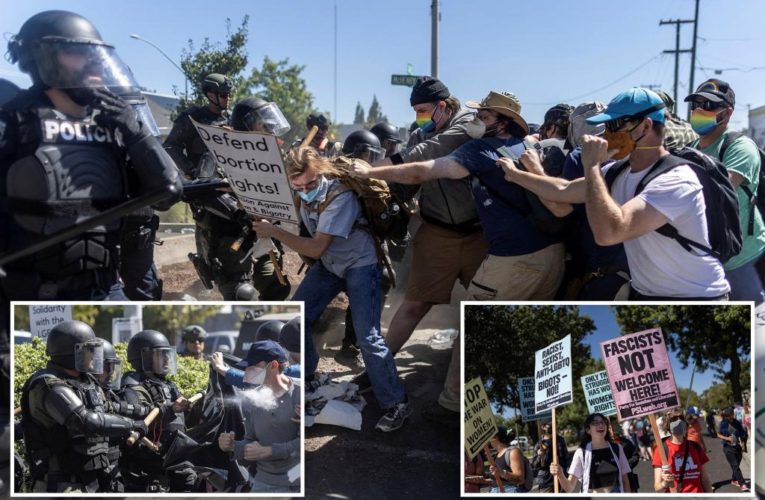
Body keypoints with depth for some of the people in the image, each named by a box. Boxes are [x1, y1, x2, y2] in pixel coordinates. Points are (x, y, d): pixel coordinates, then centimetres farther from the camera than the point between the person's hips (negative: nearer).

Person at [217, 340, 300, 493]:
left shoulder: (299, 392, -13)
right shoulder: (251, 399, 2)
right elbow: (251, 442, 9)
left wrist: (268, 451, -21)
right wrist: (233, 446, -11)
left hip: (296, 482, -4)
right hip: (264, 481, 4)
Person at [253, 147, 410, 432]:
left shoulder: (340, 196, -30)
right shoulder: (299, 193, -10)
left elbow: (315, 248, -31)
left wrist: (274, 232, -31)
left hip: (360, 265, -7)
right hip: (328, 264, 7)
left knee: (368, 337, -16)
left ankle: (395, 404, -2)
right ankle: (302, 375, 30)